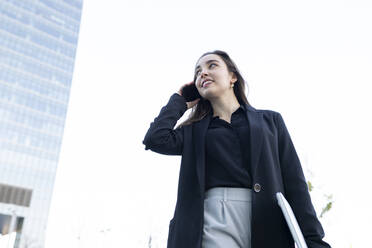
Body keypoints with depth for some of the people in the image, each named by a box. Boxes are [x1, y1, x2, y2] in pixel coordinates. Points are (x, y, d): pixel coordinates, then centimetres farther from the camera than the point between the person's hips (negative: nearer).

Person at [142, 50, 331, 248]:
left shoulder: (270, 120, 16)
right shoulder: (194, 130, 18)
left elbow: (295, 183, 8)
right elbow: (156, 139, -1)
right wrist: (179, 100, 16)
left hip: (267, 225, 0)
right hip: (214, 224, 1)